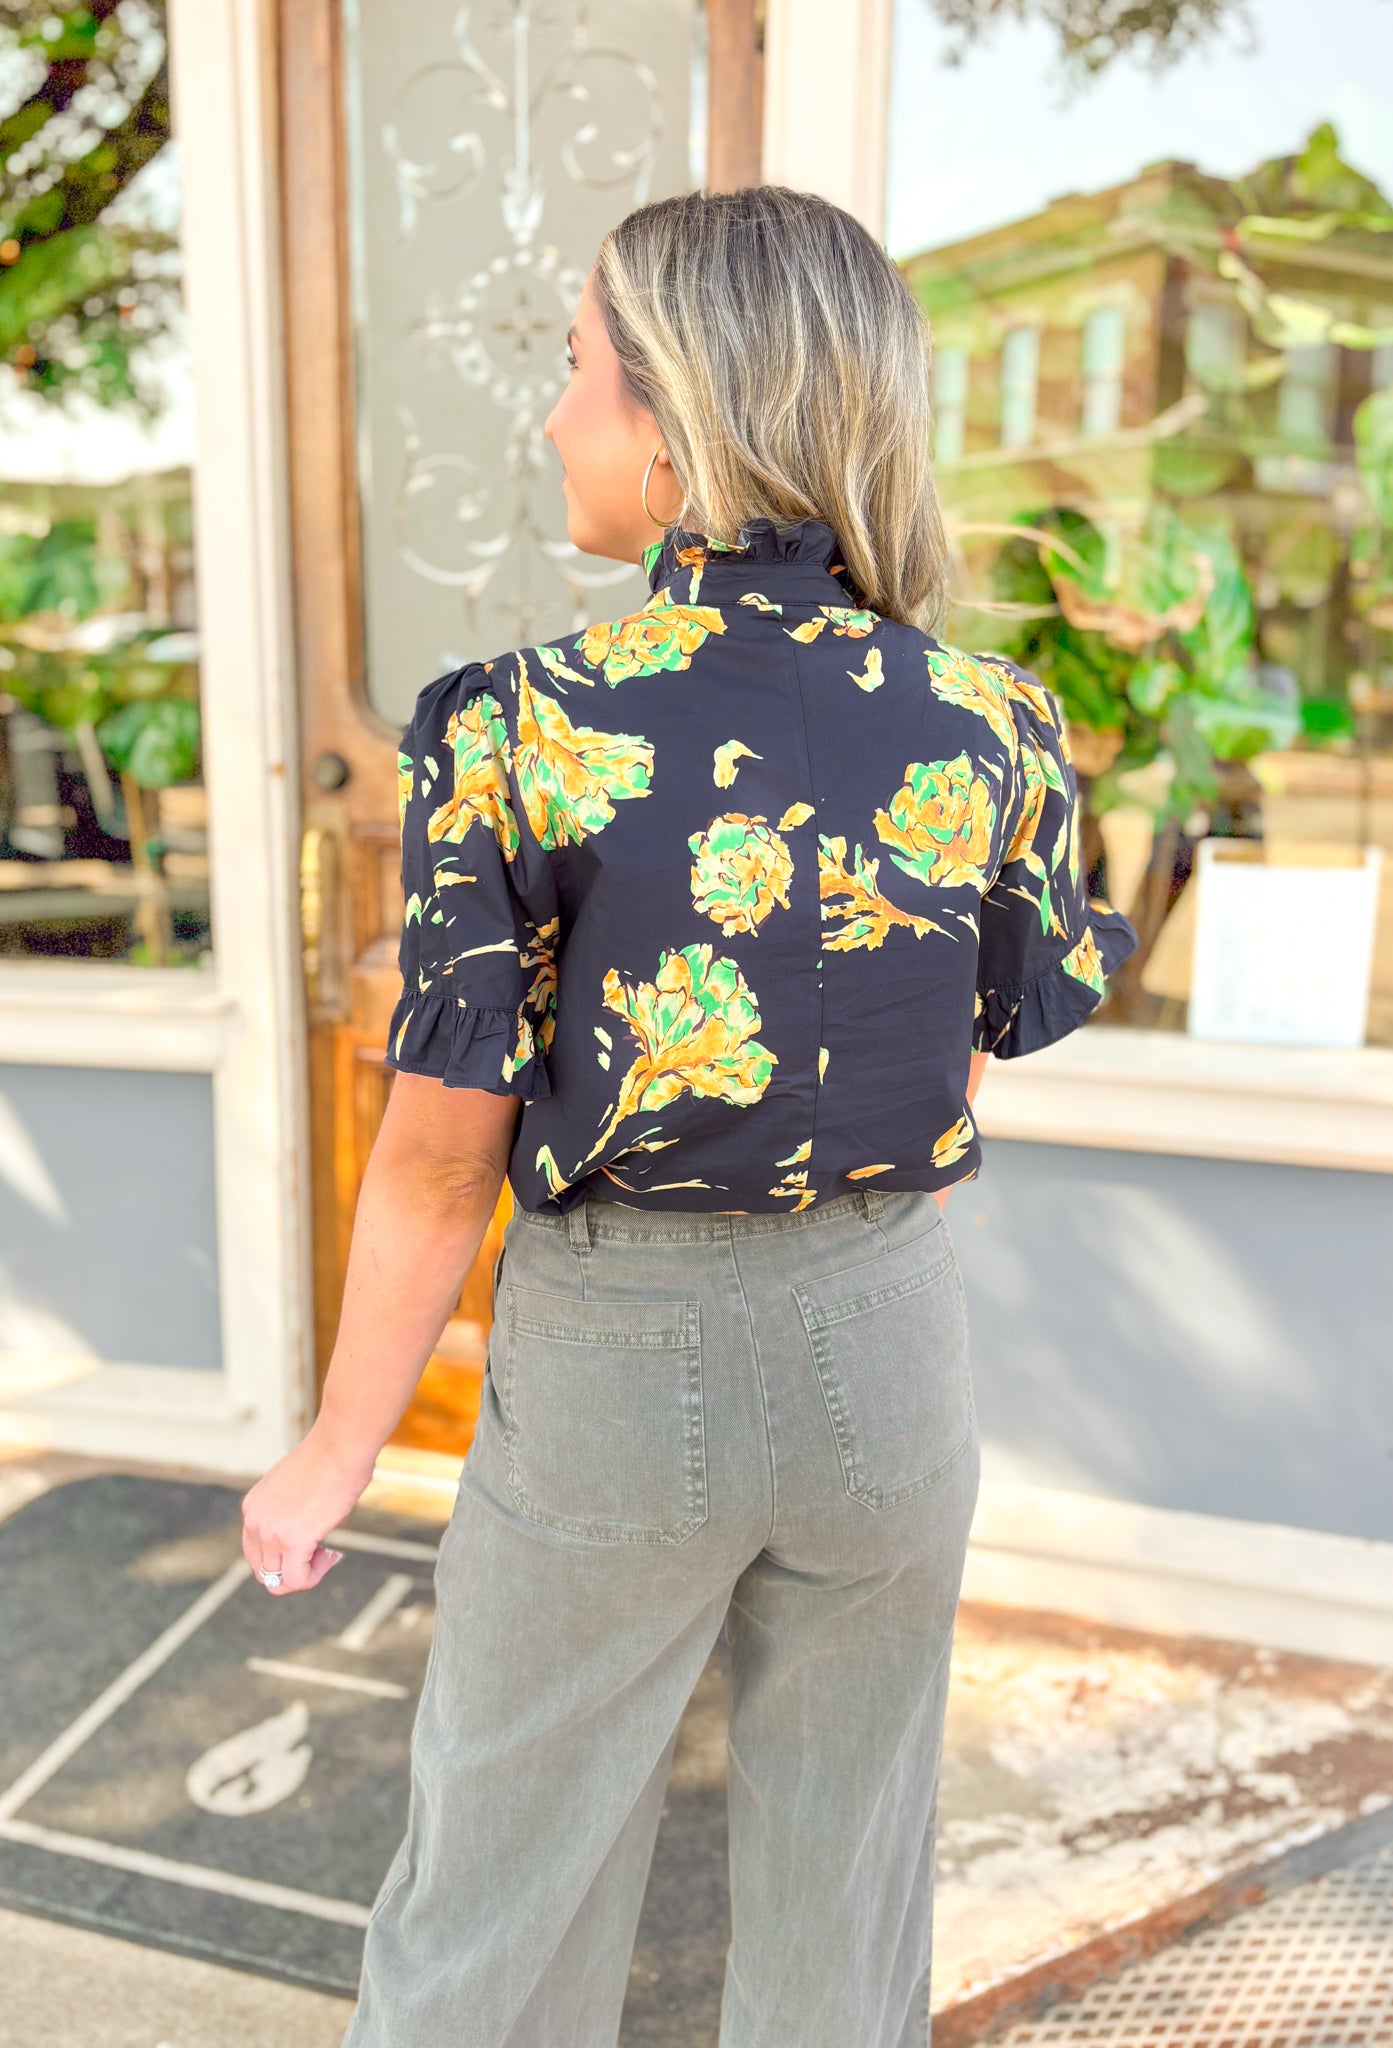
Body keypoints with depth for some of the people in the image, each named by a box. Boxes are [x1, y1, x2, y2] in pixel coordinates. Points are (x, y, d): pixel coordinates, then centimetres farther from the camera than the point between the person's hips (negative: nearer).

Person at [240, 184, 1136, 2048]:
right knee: (842, 1894, 25)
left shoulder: (518, 730, -18)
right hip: (885, 1344, 3)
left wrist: (341, 1449, 1)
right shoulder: (993, 725, -9)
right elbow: (984, 1062, 2)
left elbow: (442, 1157, -14)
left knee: (501, 1884, 23)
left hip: (614, 1352, -2)